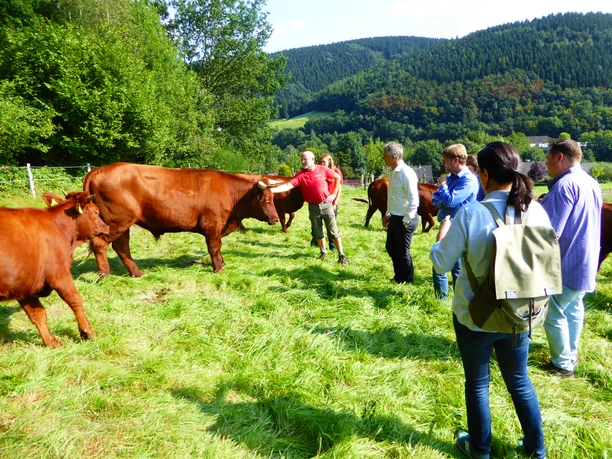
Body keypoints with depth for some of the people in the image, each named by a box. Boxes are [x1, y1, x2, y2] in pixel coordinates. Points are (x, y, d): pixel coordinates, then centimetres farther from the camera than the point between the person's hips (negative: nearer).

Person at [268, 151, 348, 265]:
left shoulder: (323, 170, -7)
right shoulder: (300, 175, -7)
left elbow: (337, 177, 6)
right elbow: (288, 185, -18)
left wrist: (334, 194, 1)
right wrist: (272, 189, -32)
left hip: (326, 204, -2)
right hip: (313, 207, 2)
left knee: (333, 231, 0)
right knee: (318, 233, 12)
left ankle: (341, 255, 8)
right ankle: (323, 252, 31)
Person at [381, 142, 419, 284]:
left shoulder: (407, 173, -21)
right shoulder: (393, 172, 7)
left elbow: (414, 200, -23)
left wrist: (406, 220, -18)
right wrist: (388, 214, 14)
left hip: (404, 219, -9)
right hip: (394, 218, 9)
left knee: (402, 252, 5)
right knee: (390, 248, 20)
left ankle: (407, 280, 25)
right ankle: (398, 276, 38)